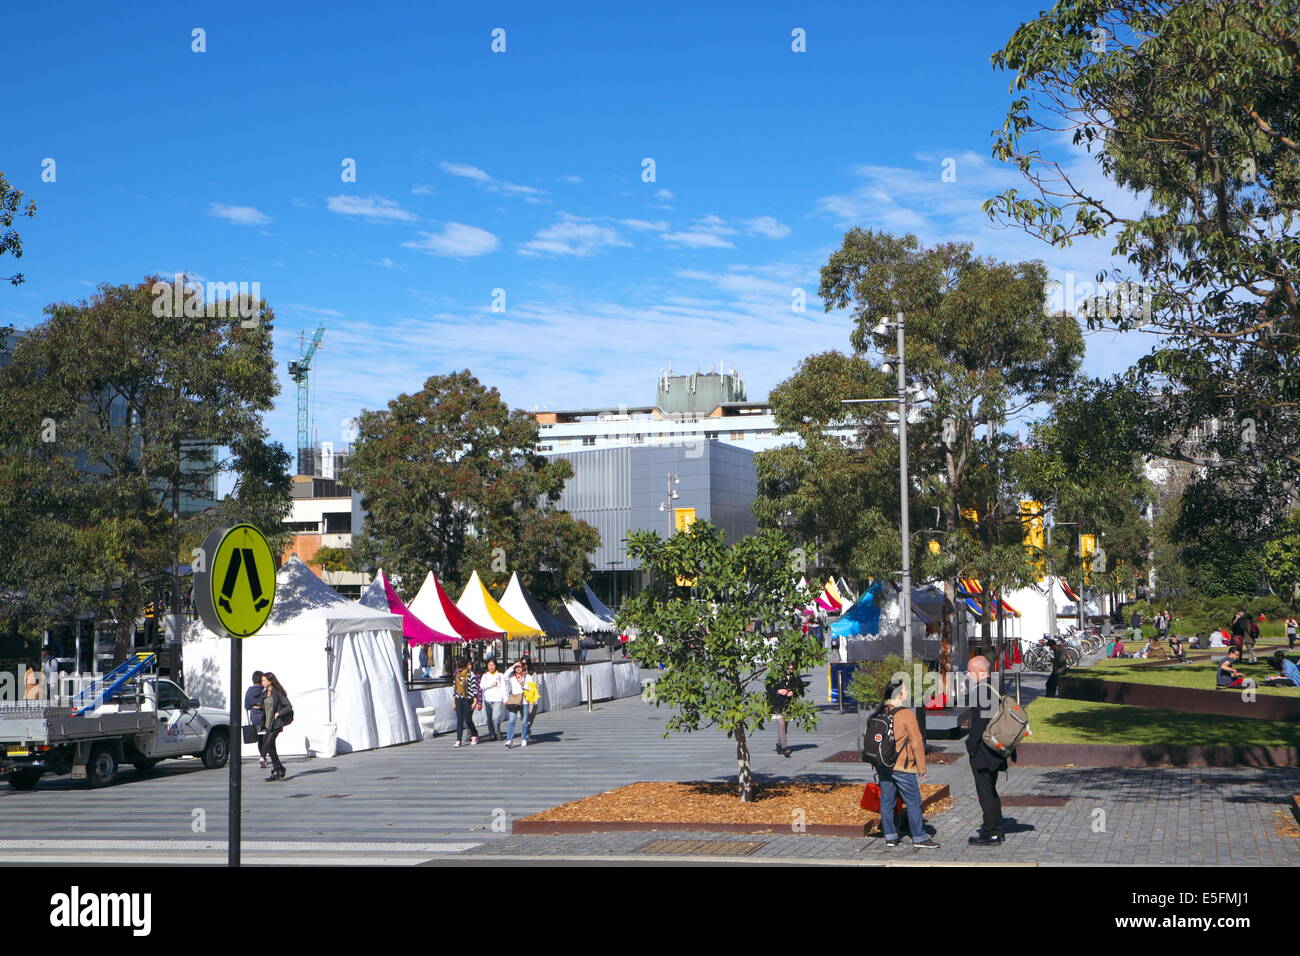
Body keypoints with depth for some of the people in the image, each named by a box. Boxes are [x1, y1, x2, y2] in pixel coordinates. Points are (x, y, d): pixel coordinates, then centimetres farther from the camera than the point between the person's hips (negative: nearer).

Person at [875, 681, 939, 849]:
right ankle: (919, 837, 6)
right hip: (903, 766, -6)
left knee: (887, 801, 11)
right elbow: (916, 743, -12)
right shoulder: (906, 714, -13)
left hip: (883, 766, 6)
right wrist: (921, 767, -4)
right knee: (913, 803, 2)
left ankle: (890, 837, 15)